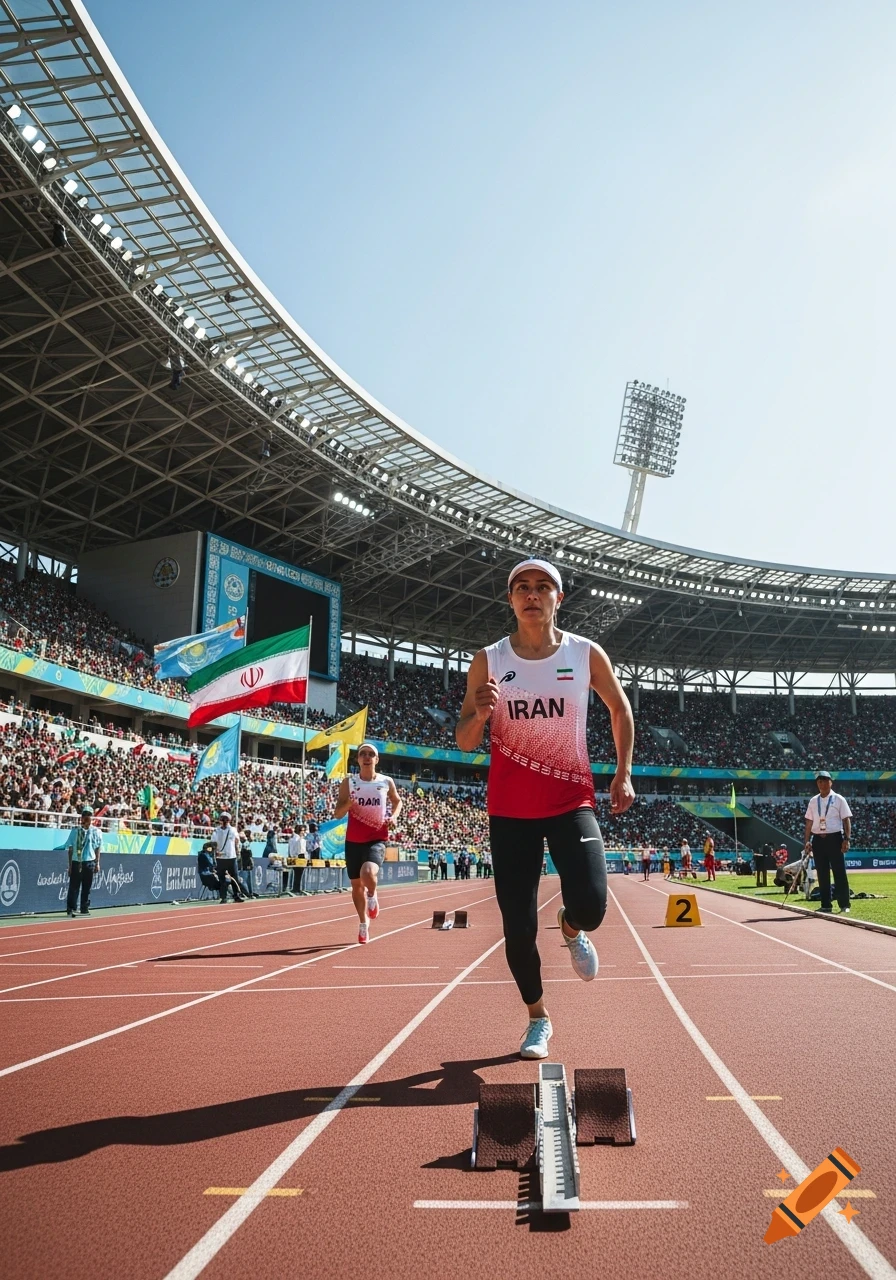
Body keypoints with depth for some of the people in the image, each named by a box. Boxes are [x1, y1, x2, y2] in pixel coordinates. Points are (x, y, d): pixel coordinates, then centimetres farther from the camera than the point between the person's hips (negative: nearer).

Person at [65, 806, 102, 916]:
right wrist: (70, 864, 1)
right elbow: (70, 848, 5)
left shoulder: (96, 831, 4)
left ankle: (84, 909, 15)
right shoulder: (76, 831, 3)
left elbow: (98, 848, 7)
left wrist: (97, 863, 3)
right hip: (76, 862, 0)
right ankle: (71, 909, 0)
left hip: (89, 862, 1)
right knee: (73, 886, -3)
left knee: (86, 887, 7)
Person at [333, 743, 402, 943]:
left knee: (368, 873, -28)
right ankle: (363, 922, 35)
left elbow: (397, 801, 20)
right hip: (353, 840, 2)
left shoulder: (386, 782, 0)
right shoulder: (348, 782, -1)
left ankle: (372, 896, 7)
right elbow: (337, 814, -1)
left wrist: (394, 816, 0)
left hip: (377, 839, -2)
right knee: (356, 884, 11)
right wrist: (348, 804, -23)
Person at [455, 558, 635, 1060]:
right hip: (510, 810, 1)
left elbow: (620, 707, 14)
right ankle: (539, 1017, 29)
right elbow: (465, 743, 1)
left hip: (572, 801, 0)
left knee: (590, 906, -19)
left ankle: (572, 928, 20)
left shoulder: (587, 654, -2)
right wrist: (479, 715, -21)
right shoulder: (488, 661, -2)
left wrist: (624, 773, 8)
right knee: (518, 927, 3)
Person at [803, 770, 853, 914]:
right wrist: (807, 841, 5)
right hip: (818, 840, 4)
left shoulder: (838, 799, 0)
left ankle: (844, 905, 0)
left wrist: (847, 839, -13)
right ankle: (826, 905, 13)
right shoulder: (813, 801, 12)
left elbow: (846, 820, -4)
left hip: (834, 839, -4)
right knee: (822, 874, 7)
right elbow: (809, 822, 13)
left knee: (839, 873, -5)